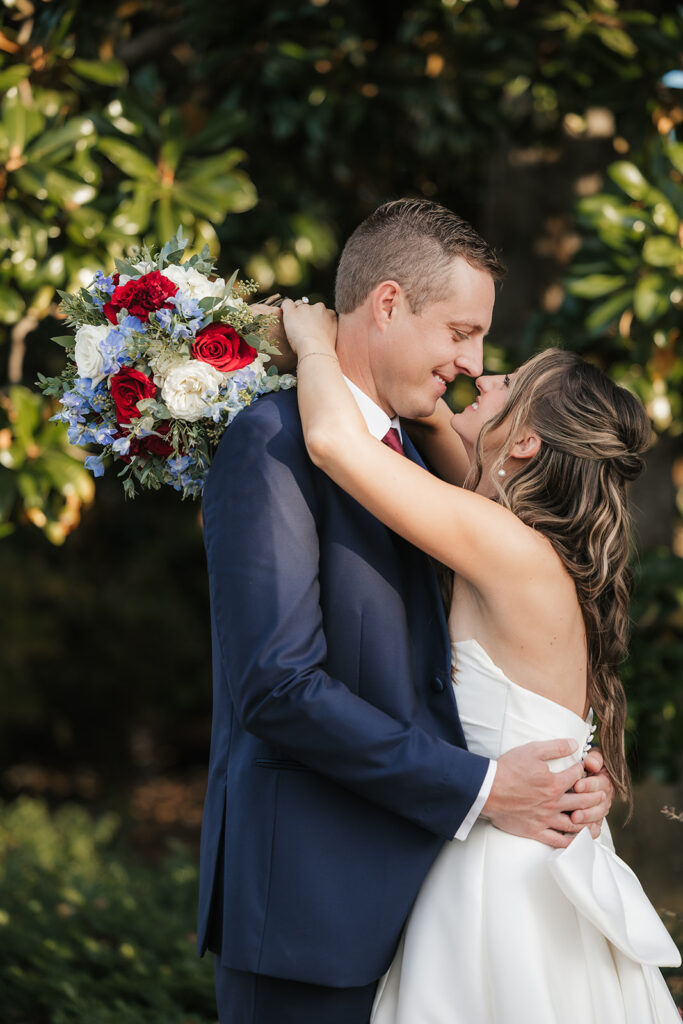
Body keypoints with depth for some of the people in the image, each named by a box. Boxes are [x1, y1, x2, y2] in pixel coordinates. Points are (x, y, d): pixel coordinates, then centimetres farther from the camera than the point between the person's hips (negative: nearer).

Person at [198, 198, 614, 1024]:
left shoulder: (401, 453, 16)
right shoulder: (273, 440, -12)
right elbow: (278, 685, -21)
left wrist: (558, 775, -1)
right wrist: (475, 788, -16)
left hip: (398, 886, 8)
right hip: (308, 897, -8)